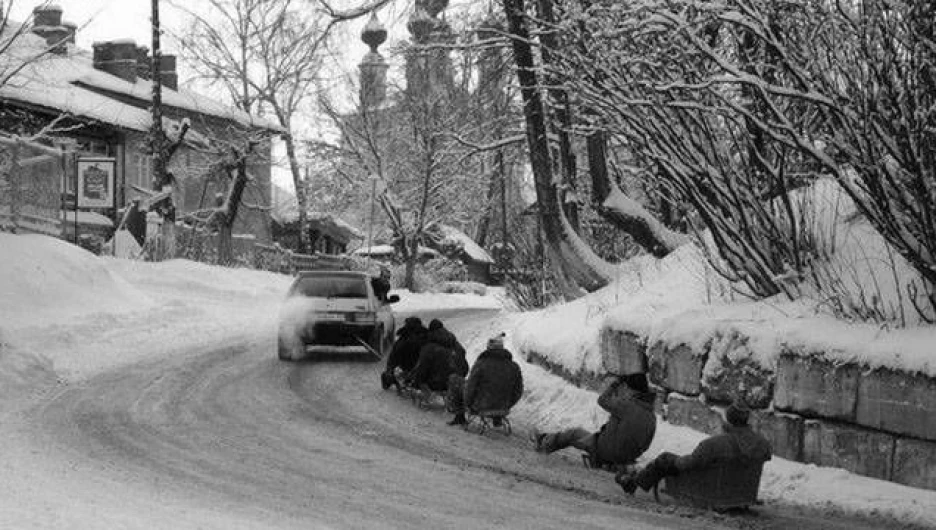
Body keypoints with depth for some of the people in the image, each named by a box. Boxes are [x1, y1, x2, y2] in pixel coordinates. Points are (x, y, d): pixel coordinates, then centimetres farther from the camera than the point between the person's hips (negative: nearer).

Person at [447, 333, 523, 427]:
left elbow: (470, 388, -19)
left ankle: (459, 416, 27)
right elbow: (518, 391, -2)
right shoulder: (514, 367, -10)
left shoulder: (481, 364, -22)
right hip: (502, 406, 4)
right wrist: (506, 406, 15)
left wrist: (467, 404, 1)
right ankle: (498, 417, 38)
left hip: (479, 405, -3)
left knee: (455, 380, 20)